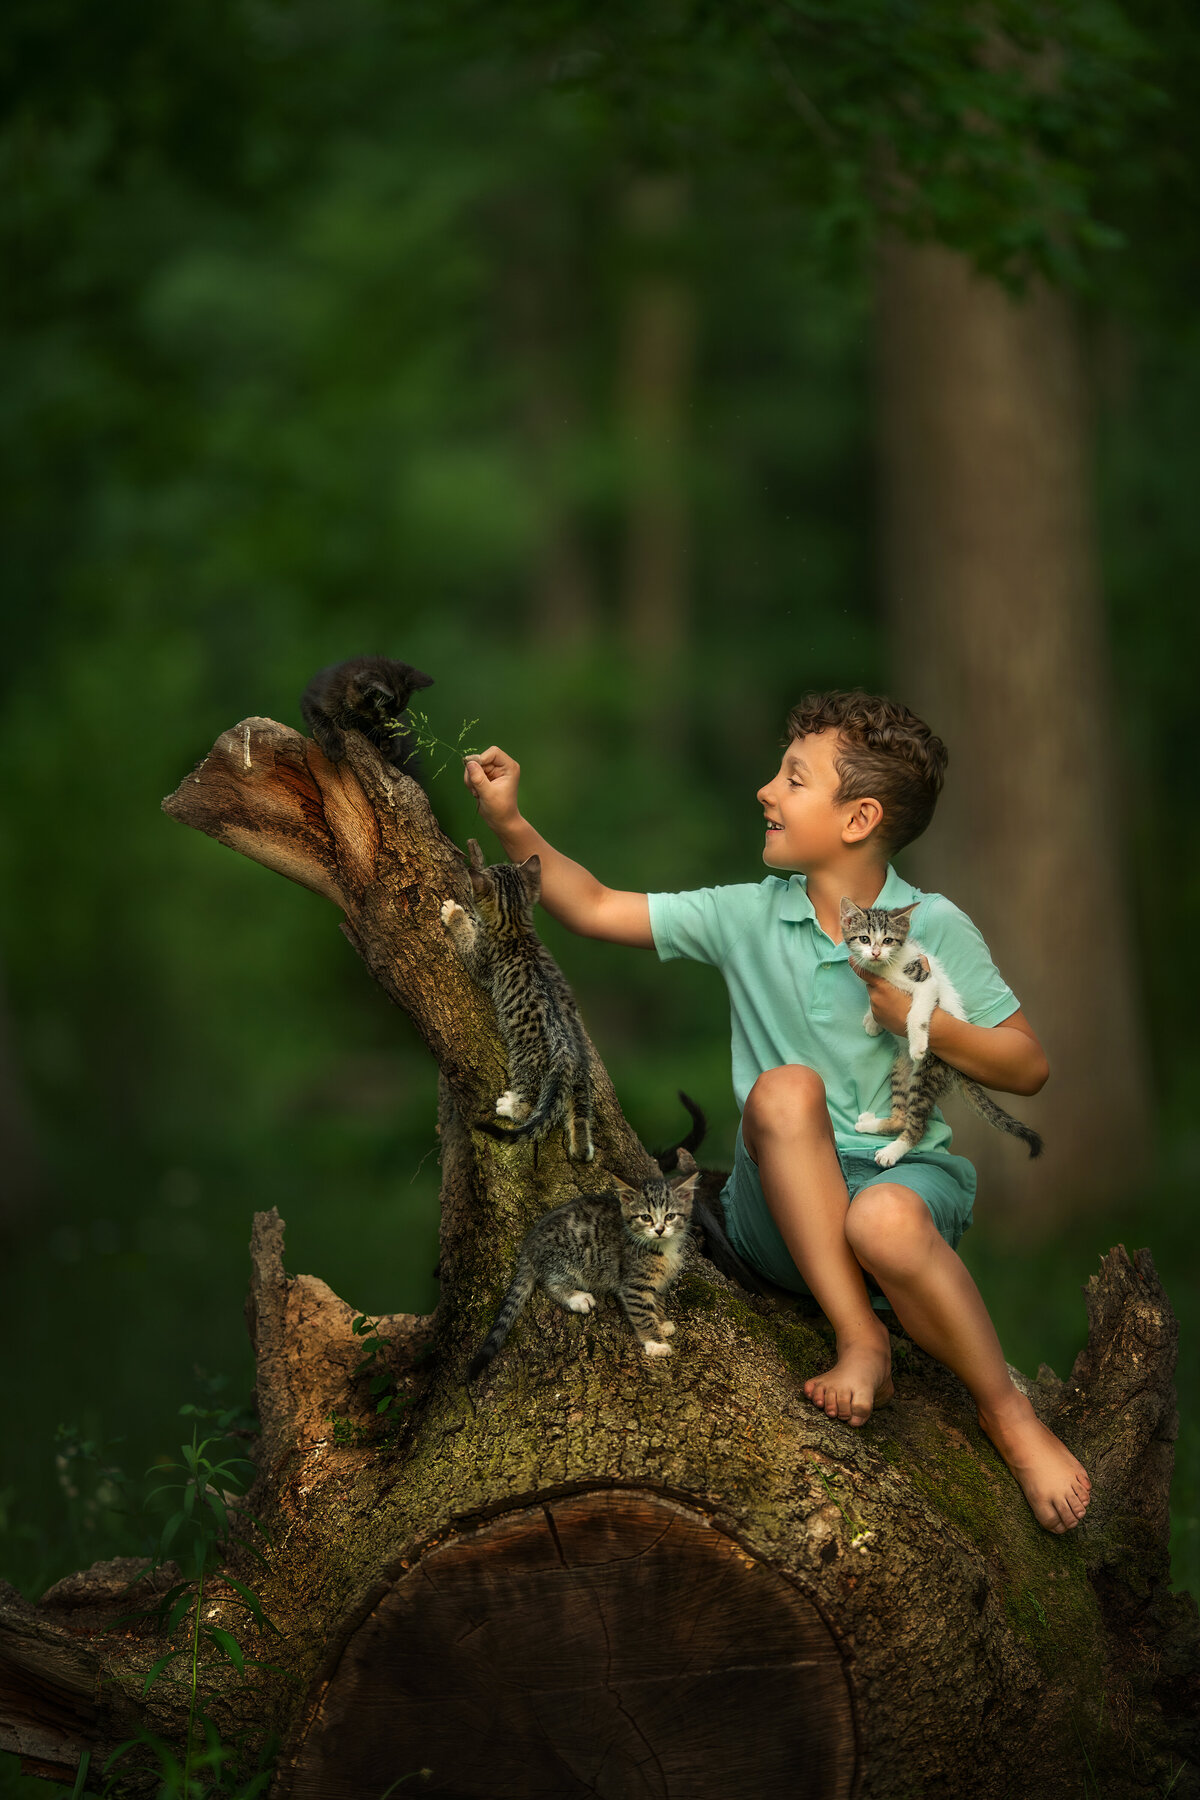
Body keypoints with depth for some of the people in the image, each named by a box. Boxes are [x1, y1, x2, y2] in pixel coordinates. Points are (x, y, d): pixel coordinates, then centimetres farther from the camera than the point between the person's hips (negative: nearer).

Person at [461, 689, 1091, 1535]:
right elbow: (596, 908, 10)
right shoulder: (747, 916, 6)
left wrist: (920, 1019, -13)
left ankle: (1008, 1413, -14)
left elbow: (1028, 1066, 1)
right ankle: (859, 1340, -26)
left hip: (908, 1176, -2)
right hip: (785, 1204, 2)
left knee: (887, 1222, -39)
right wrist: (510, 823, 1)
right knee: (784, 1089, -31)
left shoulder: (934, 928, -2)